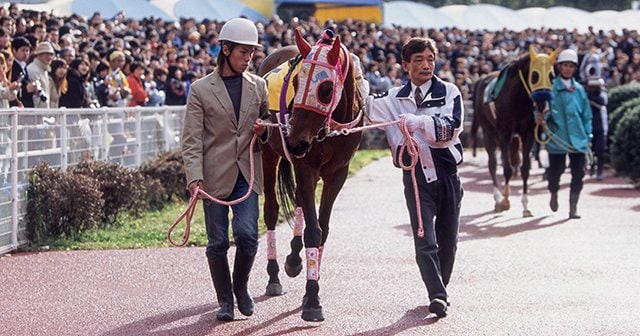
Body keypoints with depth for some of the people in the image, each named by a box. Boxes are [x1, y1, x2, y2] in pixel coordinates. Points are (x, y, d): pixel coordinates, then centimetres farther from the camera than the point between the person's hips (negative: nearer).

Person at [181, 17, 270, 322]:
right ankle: (225, 300, 19)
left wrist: (264, 130, -2)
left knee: (247, 234, -11)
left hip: (247, 173, 2)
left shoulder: (258, 86, 8)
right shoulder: (201, 90, -2)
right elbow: (192, 139, -5)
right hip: (215, 174, -2)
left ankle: (240, 286, 16)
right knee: (217, 242, 3)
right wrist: (194, 177, -17)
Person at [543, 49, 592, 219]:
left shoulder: (579, 90, 9)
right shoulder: (551, 88, 0)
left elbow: (586, 115, 13)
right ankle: (554, 194, 36)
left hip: (578, 139, 2)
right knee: (556, 170, 5)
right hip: (557, 138, -2)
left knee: (578, 173, -5)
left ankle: (573, 207, 1)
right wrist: (541, 117, -27)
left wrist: (587, 135, 8)